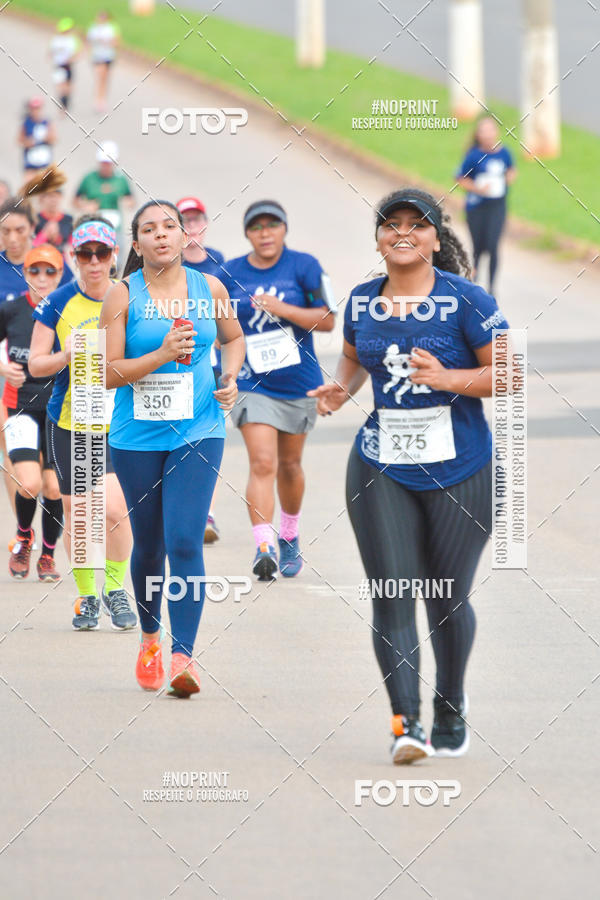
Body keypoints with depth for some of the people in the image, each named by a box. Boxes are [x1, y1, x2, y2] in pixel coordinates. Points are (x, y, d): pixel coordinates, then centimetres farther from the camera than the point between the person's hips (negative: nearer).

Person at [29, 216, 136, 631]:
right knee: (77, 514, 7)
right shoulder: (58, 304, -1)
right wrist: (66, 356, -17)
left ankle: (115, 589, 5)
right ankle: (87, 597, 25)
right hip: (69, 421, 1)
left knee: (114, 507, -16)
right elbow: (35, 364, 2)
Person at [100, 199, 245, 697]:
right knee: (149, 545, 10)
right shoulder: (123, 296, -5)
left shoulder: (210, 288, 2)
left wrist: (231, 378, 3)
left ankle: (184, 656, -17)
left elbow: (234, 338, 22)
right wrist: (163, 354, -21)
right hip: (137, 436, 0)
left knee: (185, 541, -14)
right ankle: (150, 638, 34)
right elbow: (109, 373, -9)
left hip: (198, 433, 0)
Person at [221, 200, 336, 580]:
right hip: (252, 386, -1)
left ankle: (290, 538, 37)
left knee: (289, 464, 15)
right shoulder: (230, 274, -1)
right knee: (262, 464, -16)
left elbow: (327, 319, -9)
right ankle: (264, 549, -22)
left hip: (300, 384, 1)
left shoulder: (304, 267, -6)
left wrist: (283, 309, -20)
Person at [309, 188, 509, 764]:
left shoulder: (465, 300, -8)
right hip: (381, 469, 3)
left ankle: (451, 711, 30)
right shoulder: (362, 303, 5)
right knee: (391, 599, -8)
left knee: (448, 600, 7)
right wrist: (342, 388, 4)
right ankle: (406, 723, -9)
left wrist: (447, 378, -22)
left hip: (458, 471, -3)